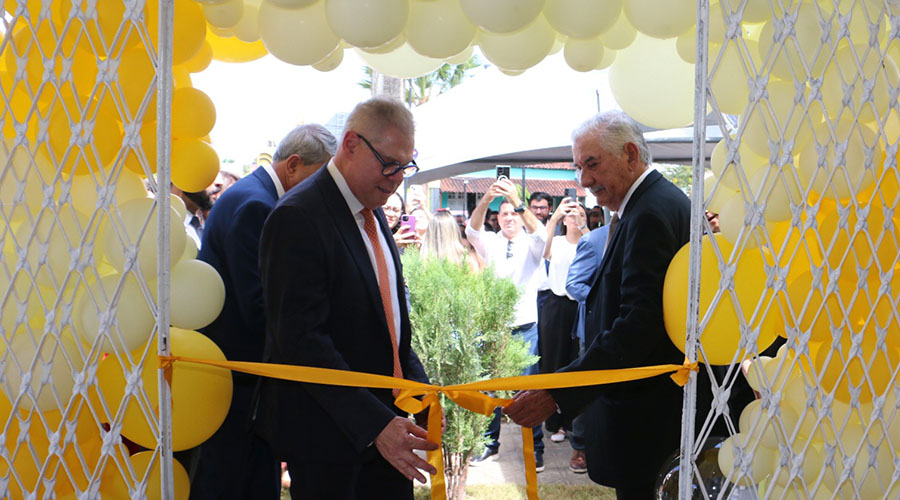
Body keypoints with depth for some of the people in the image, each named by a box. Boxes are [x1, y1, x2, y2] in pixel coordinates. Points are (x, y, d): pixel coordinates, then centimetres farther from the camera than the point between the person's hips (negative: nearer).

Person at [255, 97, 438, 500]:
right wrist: (374, 425, -26)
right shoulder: (298, 217, -16)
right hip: (327, 436, -8)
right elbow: (301, 340, -22)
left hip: (384, 420, 8)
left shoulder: (374, 212, 11)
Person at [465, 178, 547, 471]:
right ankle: (490, 444, 18)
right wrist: (485, 200, -33)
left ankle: (535, 447, 8)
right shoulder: (490, 242, 7)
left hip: (526, 327, -2)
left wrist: (517, 202, -35)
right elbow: (472, 230, -14)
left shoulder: (531, 243, 3)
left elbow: (539, 233, -20)